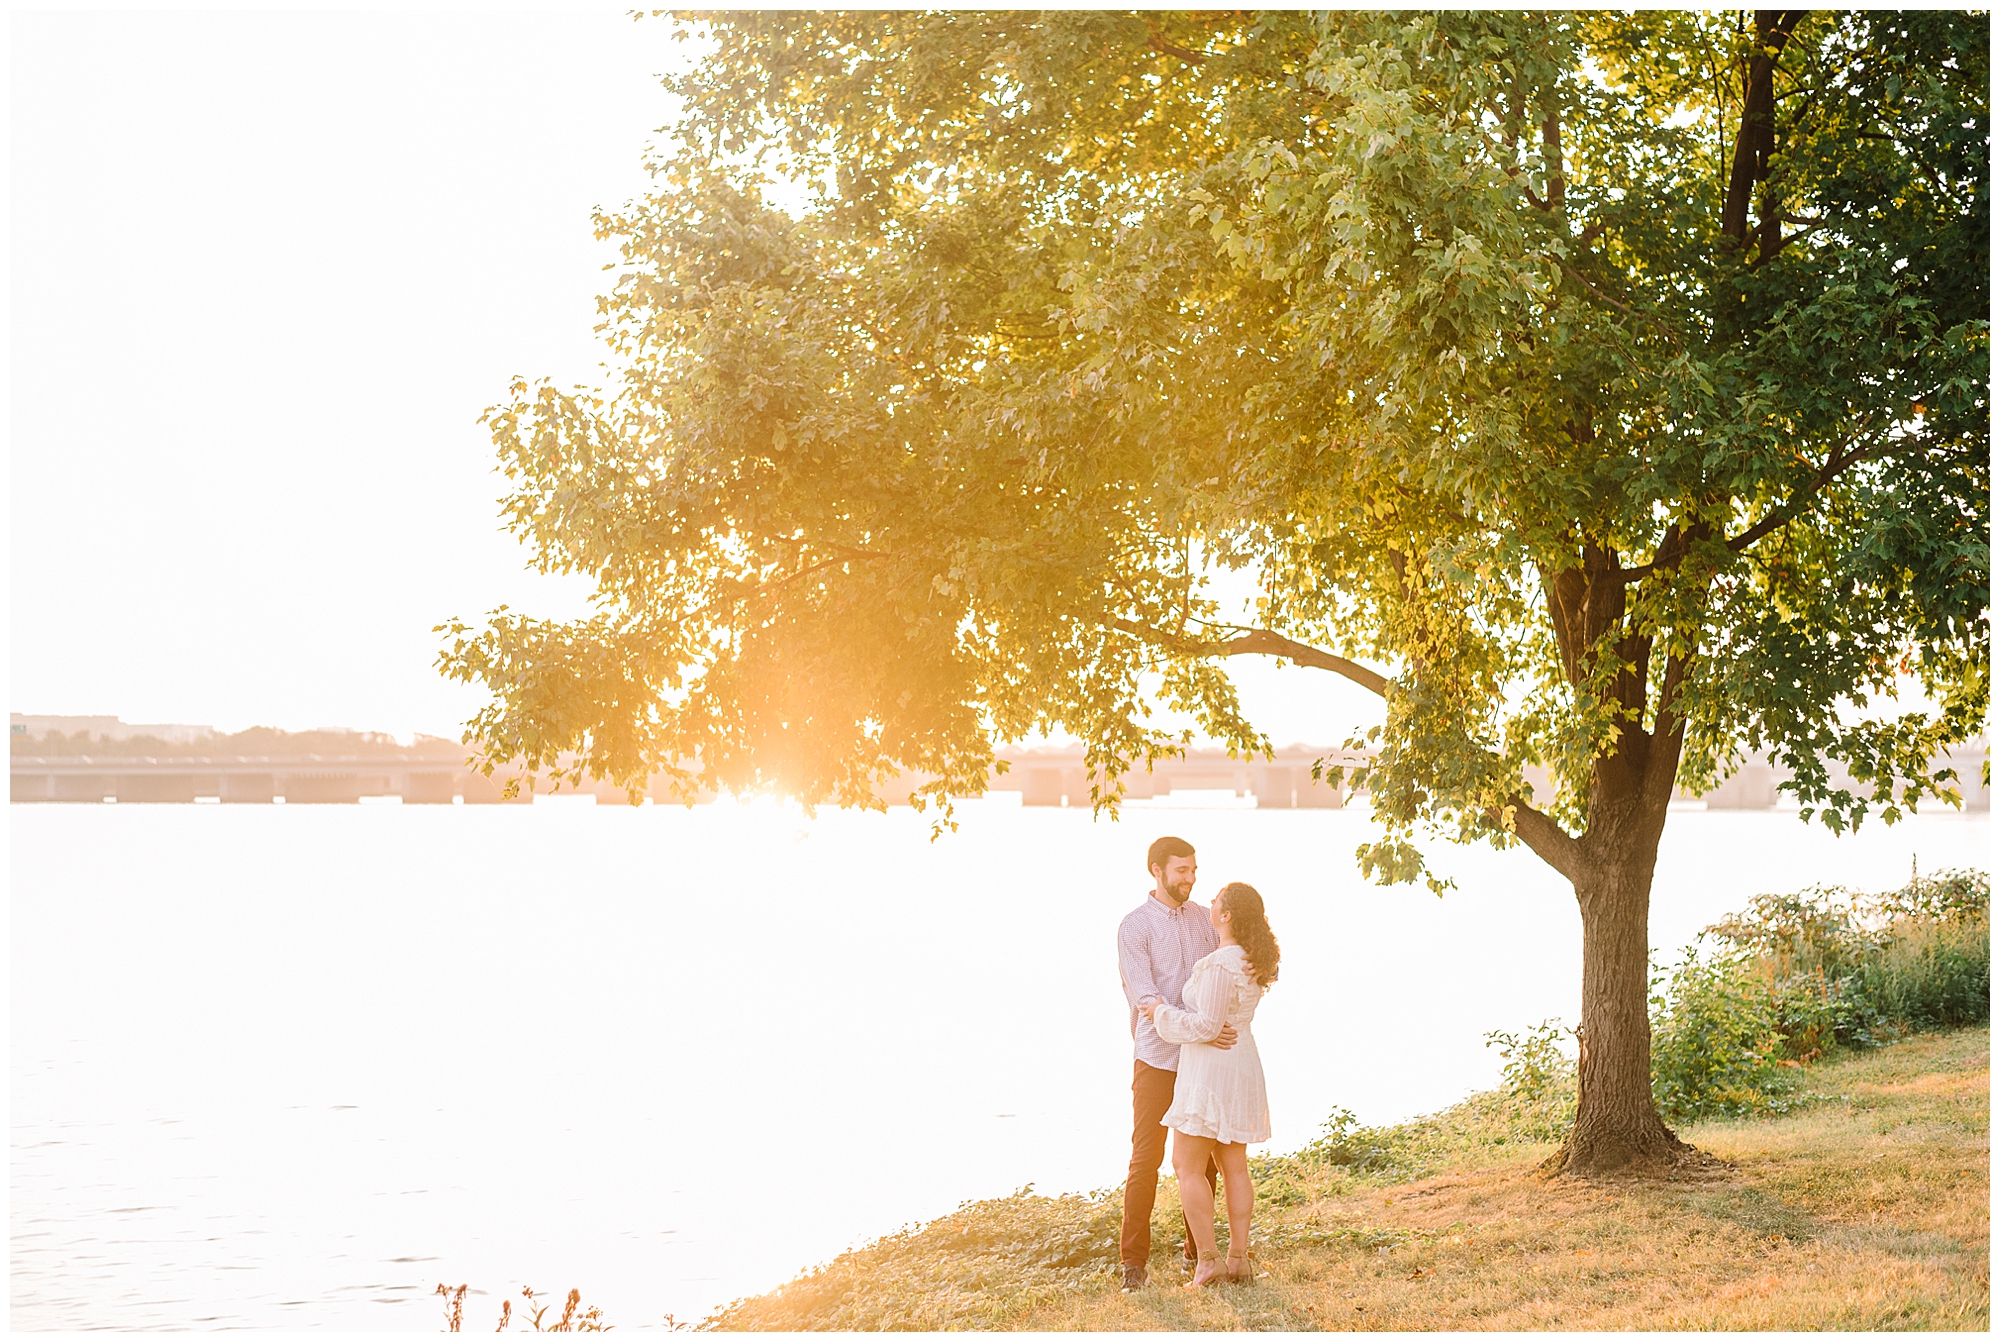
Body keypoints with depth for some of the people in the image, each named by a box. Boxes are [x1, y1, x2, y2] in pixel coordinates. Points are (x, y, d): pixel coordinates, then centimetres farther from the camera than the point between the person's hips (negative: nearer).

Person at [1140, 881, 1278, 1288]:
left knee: (1188, 1167, 0)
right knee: (1233, 1166, 12)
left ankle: (1207, 1259, -4)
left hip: (1209, 1070, -9)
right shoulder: (1254, 960, 6)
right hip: (1243, 1068, 9)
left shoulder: (1219, 966, -23)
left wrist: (1163, 1013, -10)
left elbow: (1206, 1026, -24)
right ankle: (1239, 1258, 11)